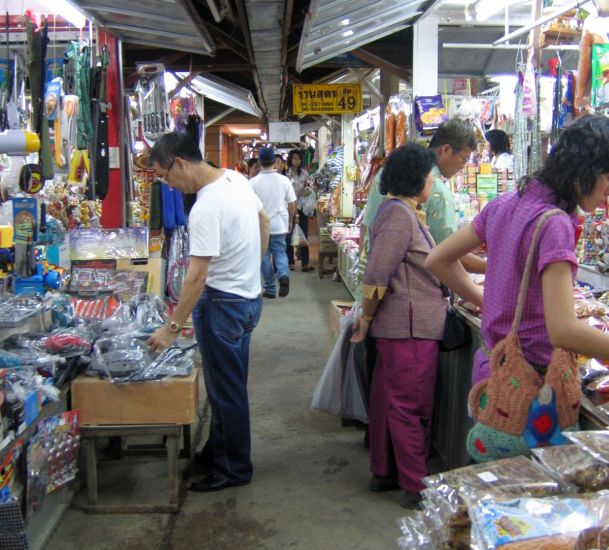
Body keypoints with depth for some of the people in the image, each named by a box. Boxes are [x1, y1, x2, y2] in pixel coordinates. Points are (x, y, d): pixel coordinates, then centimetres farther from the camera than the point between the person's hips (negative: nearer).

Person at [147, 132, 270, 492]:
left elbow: (197, 277, -25)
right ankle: (217, 452, 36)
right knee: (228, 384, 20)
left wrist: (173, 328, -18)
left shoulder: (206, 209, -26)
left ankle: (234, 469, 19)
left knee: (226, 390, 4)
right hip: (248, 296, 10)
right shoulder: (236, 178, 2)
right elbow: (264, 223, 17)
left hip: (223, 303, -10)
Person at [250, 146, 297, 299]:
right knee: (280, 252, 14)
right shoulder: (284, 180, -5)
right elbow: (292, 204, 0)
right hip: (279, 225, 1)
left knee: (265, 256, 9)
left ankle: (270, 289, 14)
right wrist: (289, 221, 14)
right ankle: (284, 274, -14)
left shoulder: (253, 182, -10)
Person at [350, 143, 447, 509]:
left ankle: (384, 473, 30)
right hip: (411, 327, -10)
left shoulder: (402, 211, 14)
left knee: (388, 400, 17)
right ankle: (417, 487, 11)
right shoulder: (400, 215, -18)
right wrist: (367, 319, -12)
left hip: (401, 326, 10)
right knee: (412, 407, 0)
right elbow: (376, 275, -21)